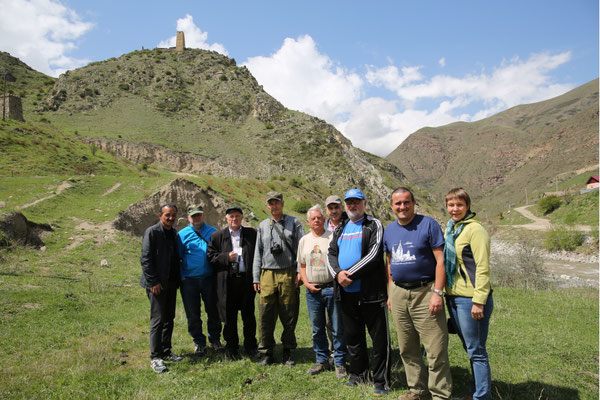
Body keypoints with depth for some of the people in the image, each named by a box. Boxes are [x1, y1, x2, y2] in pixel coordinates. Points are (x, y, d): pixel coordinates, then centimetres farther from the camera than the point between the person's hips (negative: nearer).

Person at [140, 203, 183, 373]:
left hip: (171, 283, 7)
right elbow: (145, 259, -13)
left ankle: (166, 352, 24)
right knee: (158, 320, -4)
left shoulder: (174, 233, 12)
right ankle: (155, 357, 5)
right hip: (157, 284, -7)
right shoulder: (152, 232, -9)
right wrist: (153, 282, -16)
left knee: (169, 319, 13)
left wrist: (177, 279, 9)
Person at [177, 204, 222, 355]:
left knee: (213, 311, 8)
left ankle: (215, 339, 27)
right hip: (189, 280, 0)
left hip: (209, 279, 1)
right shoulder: (182, 234, 2)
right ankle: (199, 342, 23)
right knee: (193, 314, 7)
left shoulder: (213, 232, 5)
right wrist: (182, 277, -4)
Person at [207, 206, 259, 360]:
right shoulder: (217, 236, 8)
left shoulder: (252, 234, 8)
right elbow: (210, 255, 3)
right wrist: (226, 257, -11)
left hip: (247, 279, 0)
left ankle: (251, 347, 22)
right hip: (227, 282, 0)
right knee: (229, 316, 7)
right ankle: (231, 347, 23)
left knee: (249, 314, 7)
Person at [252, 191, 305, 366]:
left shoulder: (294, 222, 7)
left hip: (288, 274, -2)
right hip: (267, 274, 2)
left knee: (289, 316, 4)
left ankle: (288, 351, 19)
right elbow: (258, 253, 16)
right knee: (266, 316, 0)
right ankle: (266, 352, 13)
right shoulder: (262, 226, 15)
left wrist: (300, 271, -7)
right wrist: (256, 278, 10)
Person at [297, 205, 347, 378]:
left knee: (338, 328, 2)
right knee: (317, 329, 12)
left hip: (332, 287, -4)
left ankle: (340, 363, 14)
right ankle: (322, 360, 27)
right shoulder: (304, 240, 12)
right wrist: (306, 283, 2)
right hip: (313, 290, 4)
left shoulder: (333, 237, -2)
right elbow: (302, 265, 16)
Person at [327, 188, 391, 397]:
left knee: (379, 338, 1)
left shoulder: (374, 225, -3)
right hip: (346, 292, 6)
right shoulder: (340, 229, 16)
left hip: (371, 292, -6)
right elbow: (331, 253, 10)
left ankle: (381, 381, 14)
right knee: (352, 335, 16)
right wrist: (338, 273, -10)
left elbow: (374, 254, -14)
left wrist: (351, 274, -17)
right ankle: (358, 374, 32)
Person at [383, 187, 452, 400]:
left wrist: (437, 293, -16)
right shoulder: (389, 230, 10)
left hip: (425, 292, -5)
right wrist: (391, 293, 15)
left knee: (436, 349, -2)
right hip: (399, 293, 6)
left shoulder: (428, 224, -7)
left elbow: (440, 260, -10)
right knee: (407, 349, 14)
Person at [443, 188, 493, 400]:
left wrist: (478, 301, -19)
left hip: (470, 299, -8)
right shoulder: (449, 229, 13)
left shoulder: (475, 229, -11)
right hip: (453, 297, 8)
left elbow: (482, 268, -16)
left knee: (476, 351, 2)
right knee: (470, 348, 18)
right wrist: (444, 292, 15)